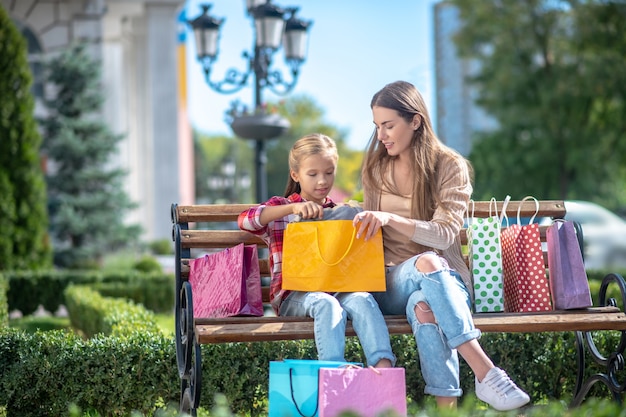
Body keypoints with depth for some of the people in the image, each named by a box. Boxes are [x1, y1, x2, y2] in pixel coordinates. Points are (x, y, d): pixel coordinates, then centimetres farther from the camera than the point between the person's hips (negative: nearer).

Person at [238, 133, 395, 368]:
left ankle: (383, 367, -48)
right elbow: (244, 220, -11)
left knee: (362, 299, -31)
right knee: (326, 303, -36)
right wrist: (292, 208, -24)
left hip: (337, 289, 3)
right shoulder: (280, 207, 12)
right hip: (293, 294, -3)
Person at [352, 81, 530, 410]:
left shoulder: (450, 167, 1)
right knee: (427, 263, -38)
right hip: (391, 283, 1)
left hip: (442, 278, -1)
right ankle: (486, 374, -47)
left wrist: (389, 218, -25)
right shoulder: (375, 168, 12)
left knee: (424, 307, -40)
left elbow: (445, 234, -12)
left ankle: (446, 403, -45)